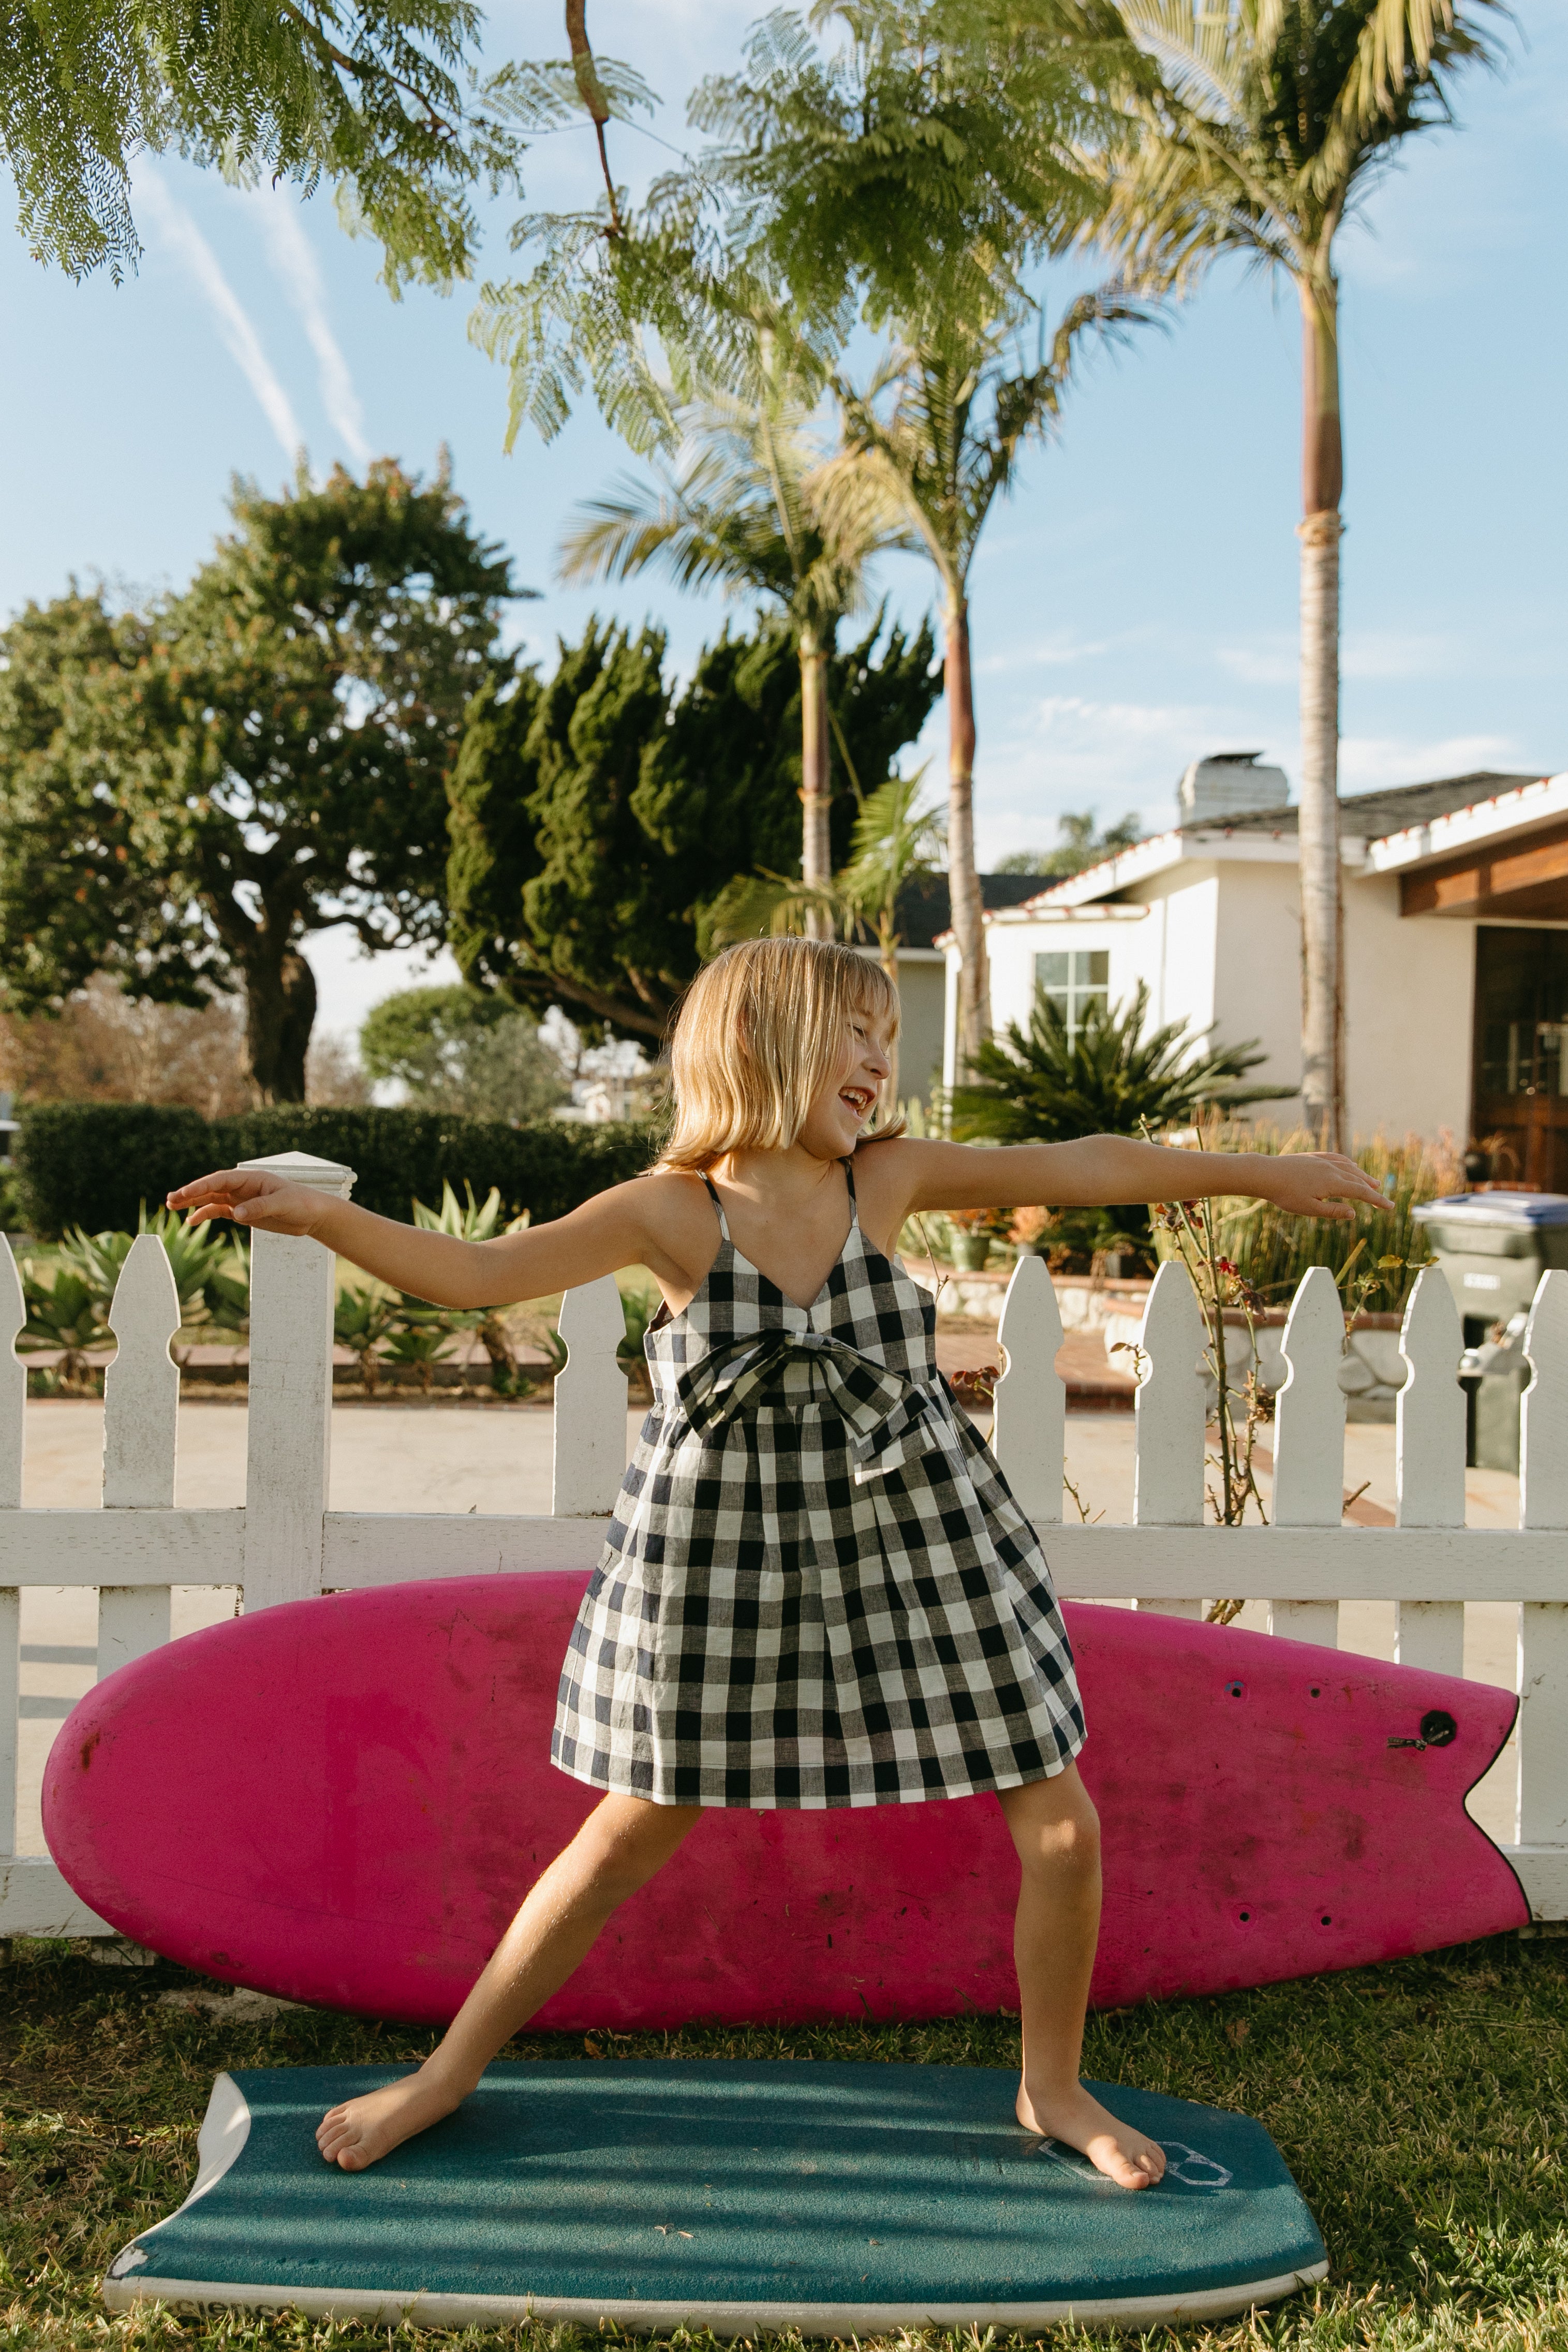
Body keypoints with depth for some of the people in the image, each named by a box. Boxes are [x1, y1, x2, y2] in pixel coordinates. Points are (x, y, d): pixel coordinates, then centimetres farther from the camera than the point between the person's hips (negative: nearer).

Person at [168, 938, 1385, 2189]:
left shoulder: (890, 1178, -5)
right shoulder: (673, 1213, -12)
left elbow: (1083, 1166, 1)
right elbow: (477, 1273, -18)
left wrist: (1265, 1173, 7)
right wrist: (323, 1215, -33)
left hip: (917, 1550, 3)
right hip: (724, 1568, -2)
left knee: (1062, 1827, 6)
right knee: (629, 1840, 11)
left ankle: (1053, 2087, 32)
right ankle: (451, 2071, 34)